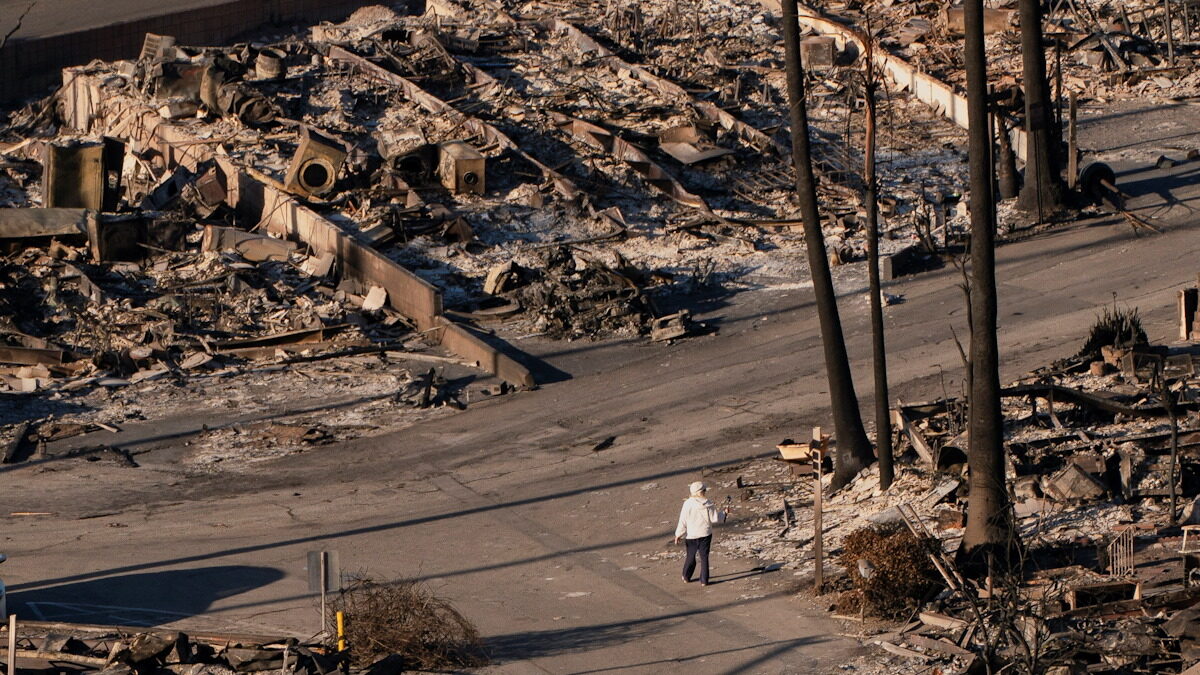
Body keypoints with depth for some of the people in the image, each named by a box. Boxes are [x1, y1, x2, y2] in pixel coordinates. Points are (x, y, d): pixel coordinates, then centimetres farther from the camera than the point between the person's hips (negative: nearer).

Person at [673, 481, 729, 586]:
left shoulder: (688, 504, -14)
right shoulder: (708, 504, -12)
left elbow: (683, 521, -11)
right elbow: (714, 518, -5)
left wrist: (678, 534, -3)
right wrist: (724, 514, 14)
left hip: (691, 535, 0)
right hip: (705, 534, 0)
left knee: (690, 556, 18)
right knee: (704, 557, 8)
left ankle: (686, 577, 30)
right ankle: (704, 580, 8)